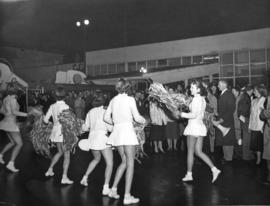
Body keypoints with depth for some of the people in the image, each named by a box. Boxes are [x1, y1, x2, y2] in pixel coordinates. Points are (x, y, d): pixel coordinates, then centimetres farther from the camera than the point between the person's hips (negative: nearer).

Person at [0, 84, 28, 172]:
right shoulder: (13, 99, -17)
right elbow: (14, 112, -27)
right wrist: (27, 114, -23)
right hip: (11, 124, -9)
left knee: (13, 143, 25)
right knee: (19, 144, -8)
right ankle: (11, 164, -14)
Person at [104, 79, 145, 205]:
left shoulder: (113, 100, 10)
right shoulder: (130, 99, -5)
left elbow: (106, 117, 12)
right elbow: (137, 118, -7)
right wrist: (143, 120, 13)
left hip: (117, 132, 6)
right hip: (127, 130, -6)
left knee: (124, 162, 19)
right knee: (130, 164, 0)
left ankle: (113, 189, 17)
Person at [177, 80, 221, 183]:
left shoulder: (196, 99, -14)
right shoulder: (202, 99, 14)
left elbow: (194, 115, -21)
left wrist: (183, 114, -9)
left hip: (194, 126, -9)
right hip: (200, 126, 9)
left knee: (190, 152, 3)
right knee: (199, 152, 12)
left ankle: (189, 174, 12)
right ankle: (214, 169, 4)